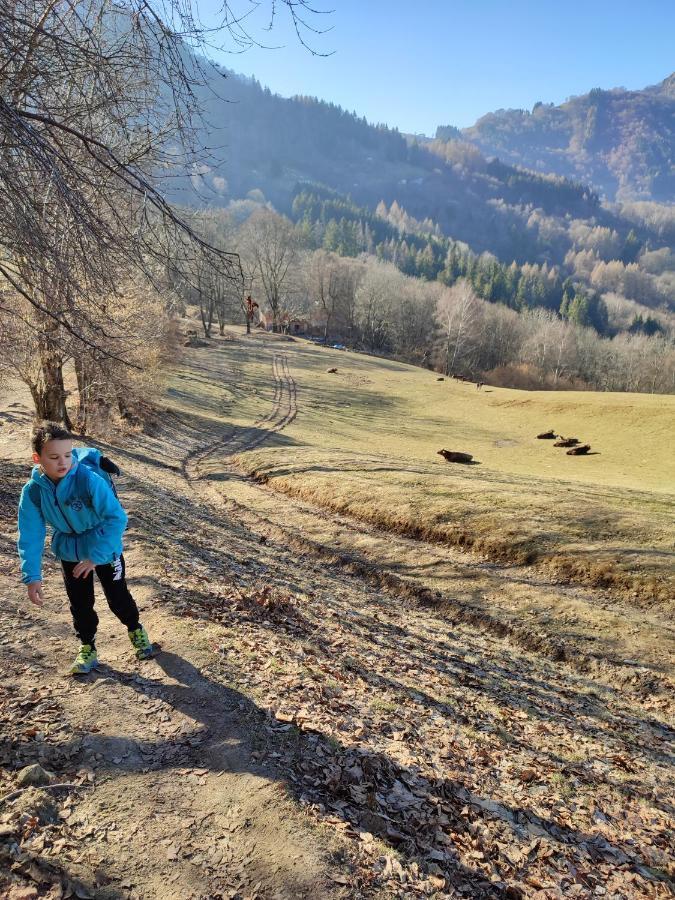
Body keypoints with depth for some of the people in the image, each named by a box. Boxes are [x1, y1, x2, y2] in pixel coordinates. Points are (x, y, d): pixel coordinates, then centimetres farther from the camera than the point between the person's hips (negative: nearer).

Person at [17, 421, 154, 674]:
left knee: (117, 596, 10)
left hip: (105, 548, -3)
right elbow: (30, 537, -12)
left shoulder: (89, 479, -32)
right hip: (69, 552, 3)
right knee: (80, 603, 13)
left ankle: (136, 630, 40)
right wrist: (32, 576, -18)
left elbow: (117, 519, -31)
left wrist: (94, 557, -30)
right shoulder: (32, 491, -18)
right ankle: (87, 648, 36)